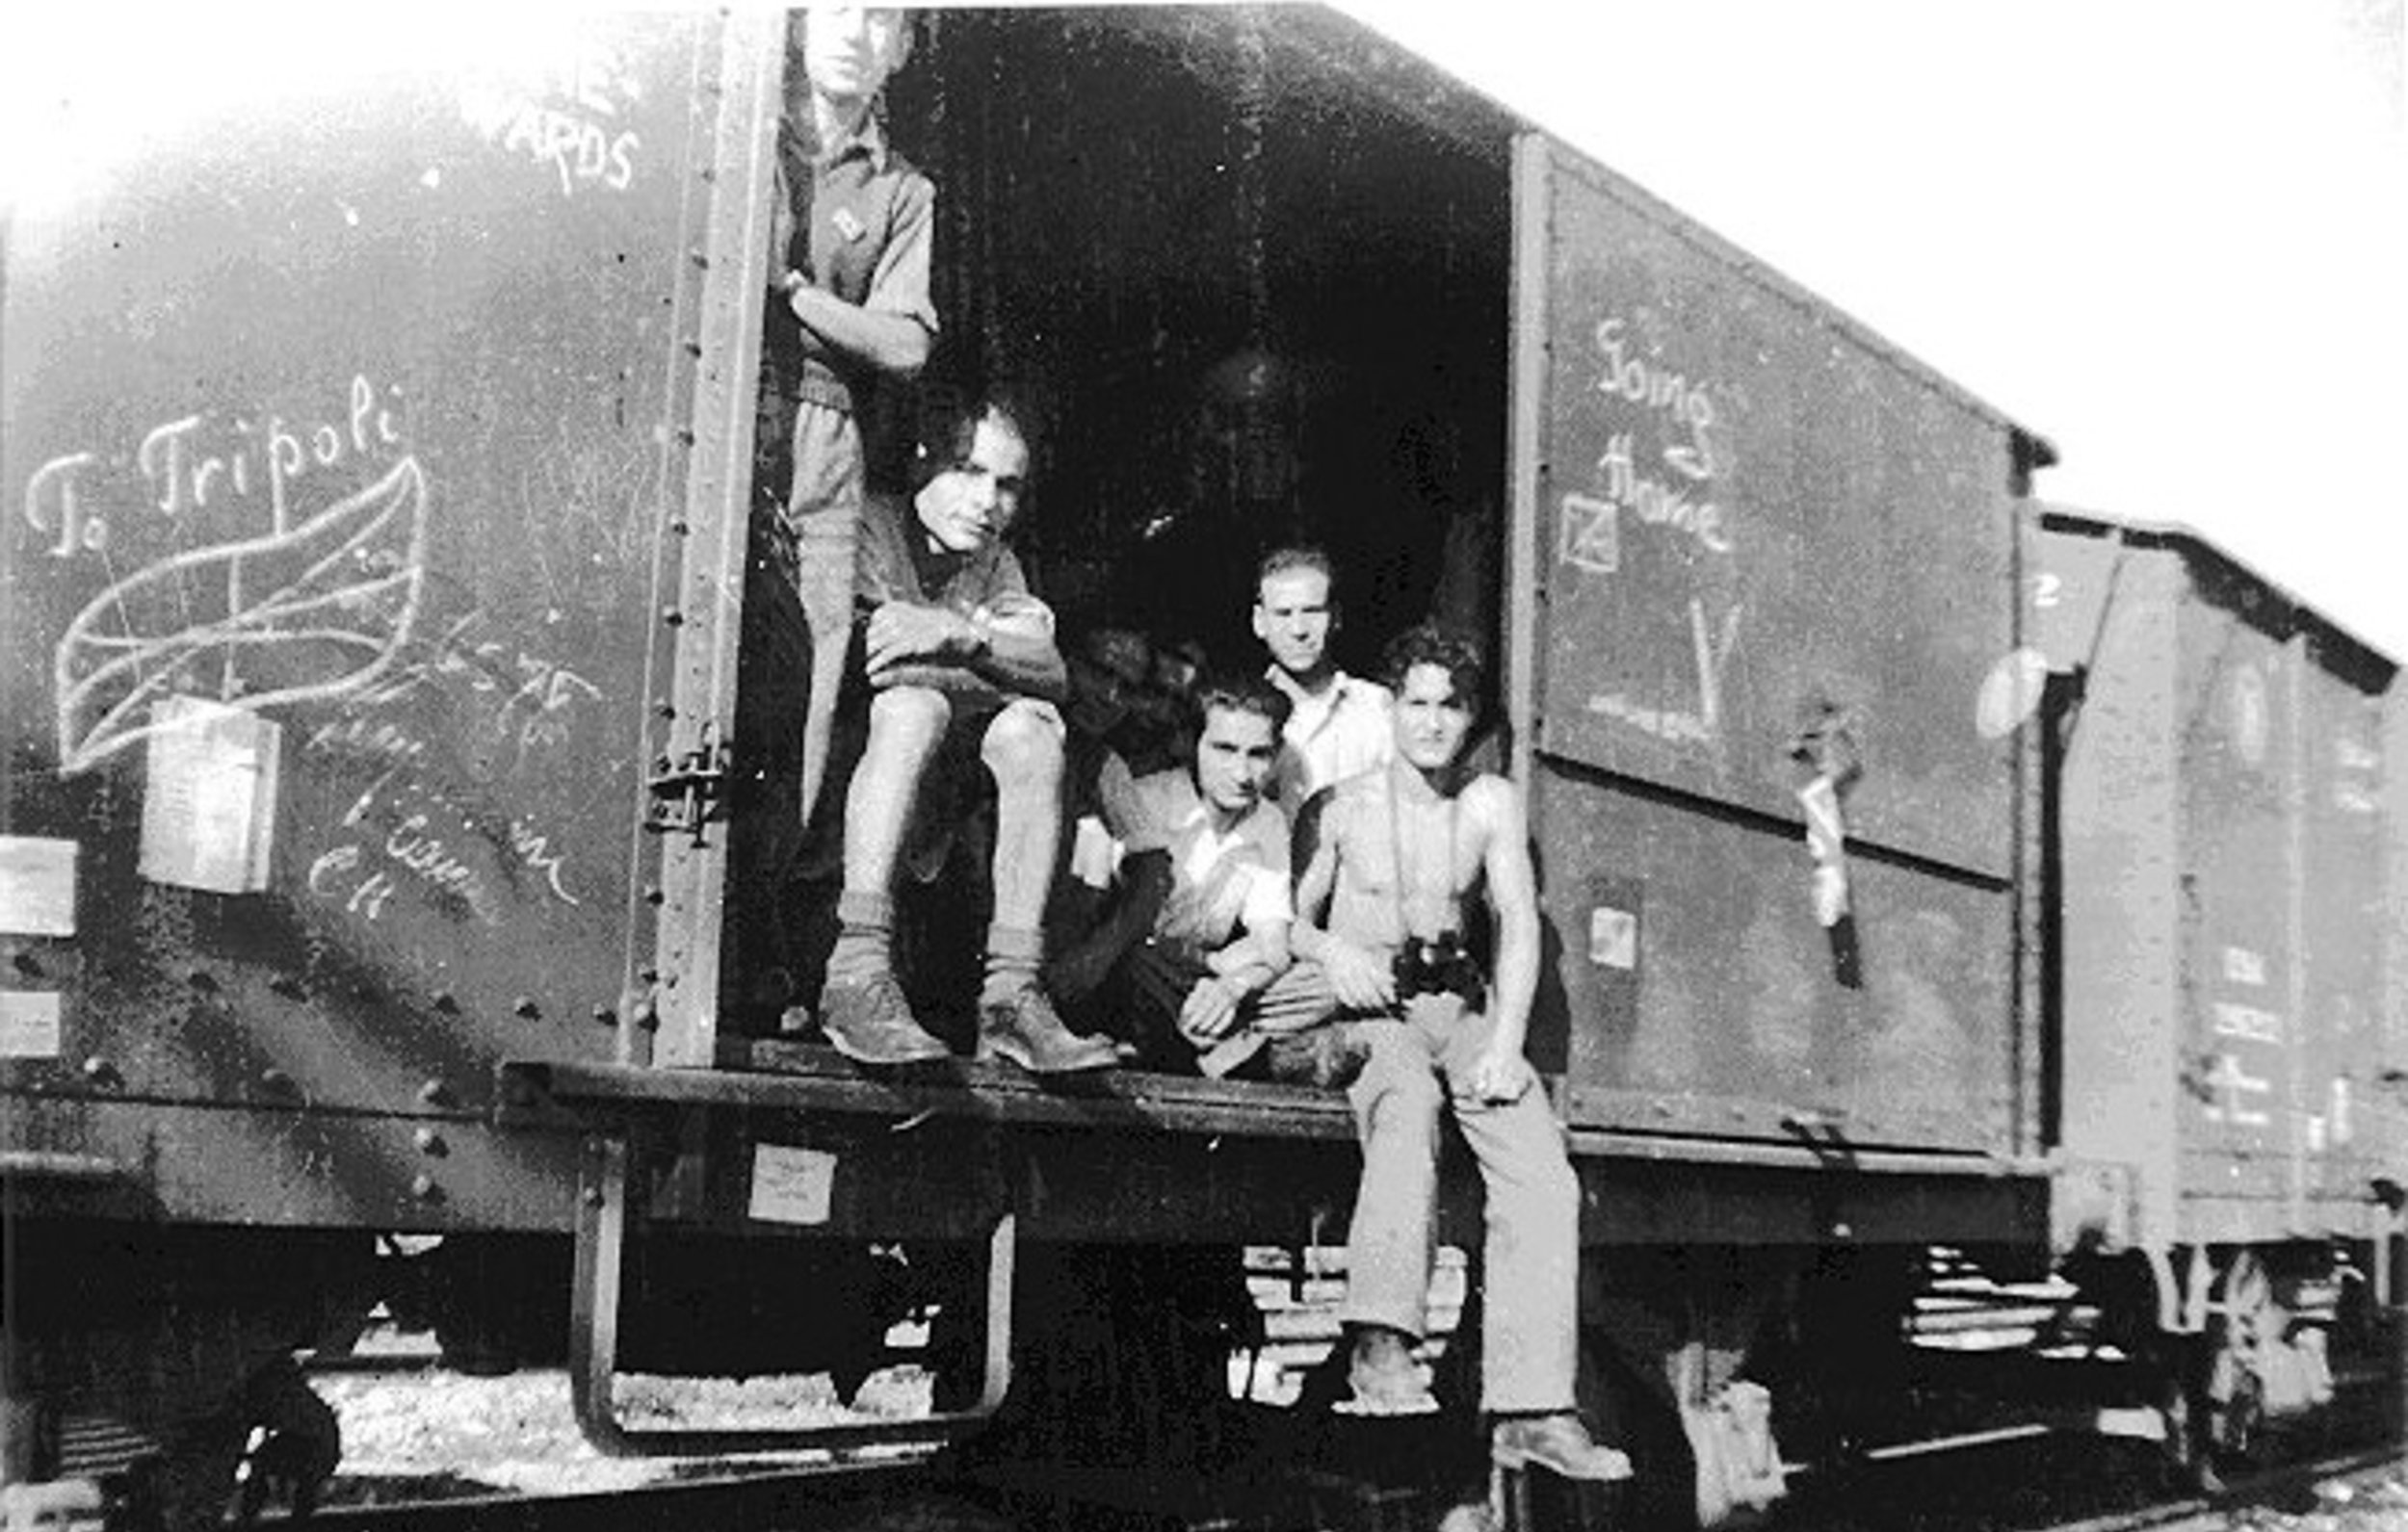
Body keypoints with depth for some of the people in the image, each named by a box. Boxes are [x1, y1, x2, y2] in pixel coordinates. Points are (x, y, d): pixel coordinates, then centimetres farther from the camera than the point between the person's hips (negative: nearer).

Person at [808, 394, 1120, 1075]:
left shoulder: (994, 565, 16)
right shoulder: (869, 525, -3)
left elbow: (1051, 671, -4)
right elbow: (852, 651, -20)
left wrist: (958, 634, -25)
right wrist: (999, 660, -13)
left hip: (928, 798, 6)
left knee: (1032, 729, -18)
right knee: (916, 703, -32)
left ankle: (1012, 989, -27)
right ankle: (858, 967, -43)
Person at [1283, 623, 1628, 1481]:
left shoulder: (1492, 805, 10)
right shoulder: (1341, 810, 2)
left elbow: (1519, 928, 4)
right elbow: (1289, 924, 1)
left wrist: (1505, 1044, -9)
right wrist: (1331, 951, -23)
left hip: (1460, 1004, 4)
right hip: (1367, 1007, -4)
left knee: (1544, 1176, -19)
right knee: (1409, 1100, -38)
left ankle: (1531, 1410, -21)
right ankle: (1381, 1342, -48)